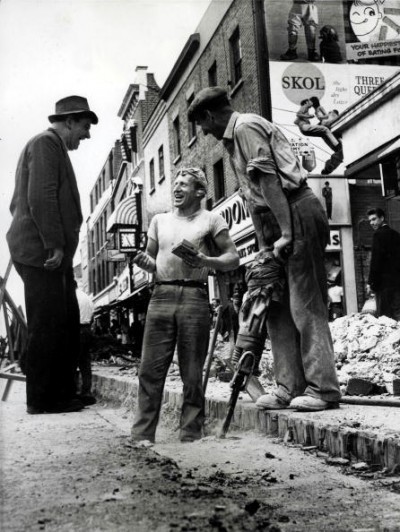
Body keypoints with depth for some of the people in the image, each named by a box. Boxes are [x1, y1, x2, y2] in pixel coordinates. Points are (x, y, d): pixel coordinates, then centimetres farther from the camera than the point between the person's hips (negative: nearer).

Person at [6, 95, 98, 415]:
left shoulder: (54, 148, 23)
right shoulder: (45, 144, -6)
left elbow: (18, 202, 26)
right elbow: (41, 198, -18)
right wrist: (54, 245, -20)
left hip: (52, 254, 10)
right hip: (42, 253, -10)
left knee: (67, 325, 11)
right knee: (47, 326, -6)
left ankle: (63, 394, 17)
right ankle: (42, 400, 2)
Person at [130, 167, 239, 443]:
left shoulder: (211, 219, 8)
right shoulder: (160, 220, 21)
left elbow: (233, 258, 3)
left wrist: (205, 261, -13)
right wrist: (145, 262, 0)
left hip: (194, 295, -3)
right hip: (161, 295, 3)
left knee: (192, 373, 0)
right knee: (150, 369, -2)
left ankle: (191, 436, 8)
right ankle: (142, 435, 2)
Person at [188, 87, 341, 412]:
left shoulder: (245, 127, -6)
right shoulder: (235, 137, 24)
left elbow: (270, 180, -17)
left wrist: (285, 233, -22)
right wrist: (265, 245, 16)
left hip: (296, 213, -10)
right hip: (280, 218, 10)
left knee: (305, 303, -9)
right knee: (279, 306, 8)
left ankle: (323, 388, -5)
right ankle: (290, 387, 11)